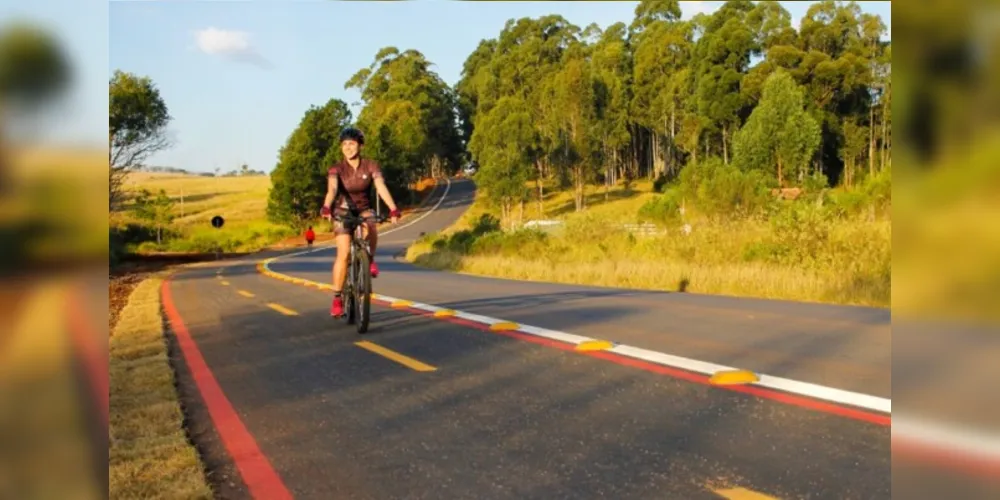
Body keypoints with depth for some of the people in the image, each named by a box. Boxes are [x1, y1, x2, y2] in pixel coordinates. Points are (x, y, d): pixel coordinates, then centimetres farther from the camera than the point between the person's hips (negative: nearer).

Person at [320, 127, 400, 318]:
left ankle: (369, 260, -4)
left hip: (363, 209, 1)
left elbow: (381, 187, -26)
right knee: (344, 253, -17)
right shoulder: (336, 169, -15)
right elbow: (332, 189, -32)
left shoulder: (371, 166, -12)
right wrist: (326, 207, -53)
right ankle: (337, 298, -7)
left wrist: (393, 209, -42)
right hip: (343, 211, -1)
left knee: (371, 230, -35)